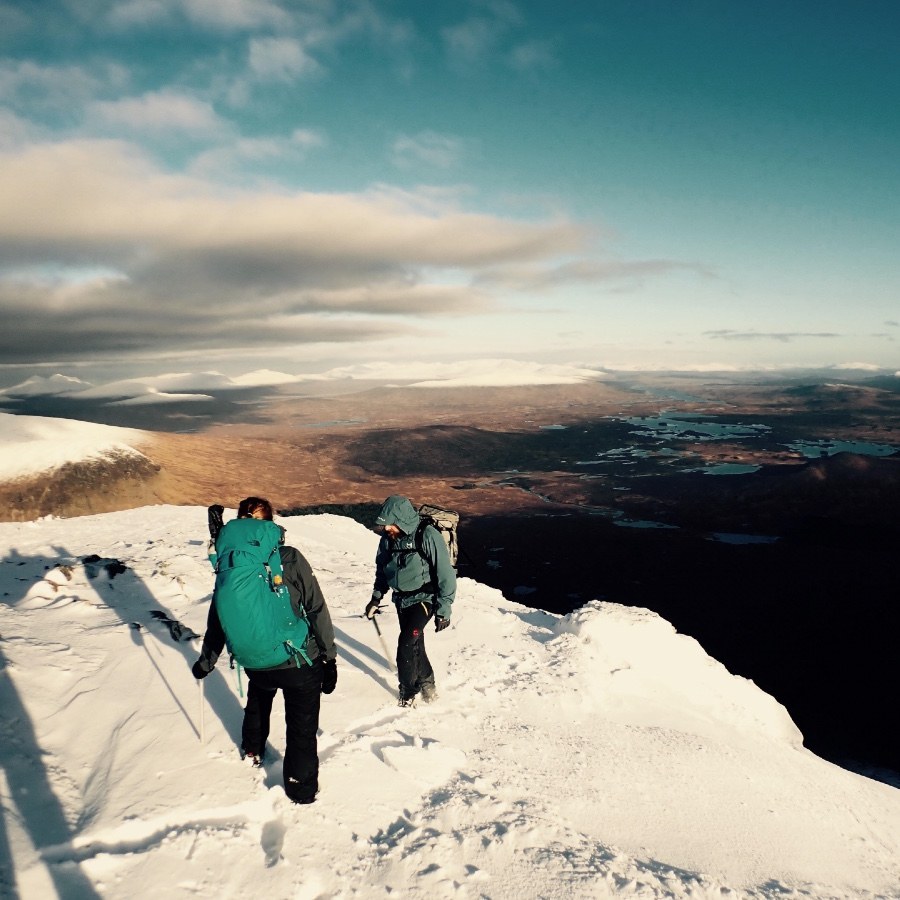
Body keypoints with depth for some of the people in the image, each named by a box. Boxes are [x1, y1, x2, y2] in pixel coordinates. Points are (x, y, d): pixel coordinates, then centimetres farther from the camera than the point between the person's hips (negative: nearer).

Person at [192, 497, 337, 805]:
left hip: (257, 664, 4)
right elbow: (317, 610, -15)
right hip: (301, 663, -4)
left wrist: (205, 662, 21)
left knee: (257, 703, 35)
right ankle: (301, 788, 23)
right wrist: (330, 658, -6)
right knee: (301, 727, 13)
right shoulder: (289, 558, -16)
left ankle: (252, 749, 55)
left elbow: (217, 620, 5)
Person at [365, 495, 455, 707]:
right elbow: (382, 569, 13)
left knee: (407, 643, -14)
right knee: (415, 643, 14)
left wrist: (443, 610, -16)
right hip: (402, 600, 6)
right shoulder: (388, 539, -5)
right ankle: (425, 680, 36)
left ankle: (408, 690, 5)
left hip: (424, 598, -6)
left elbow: (445, 574, -18)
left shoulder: (428, 536, -23)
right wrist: (376, 598, 10)